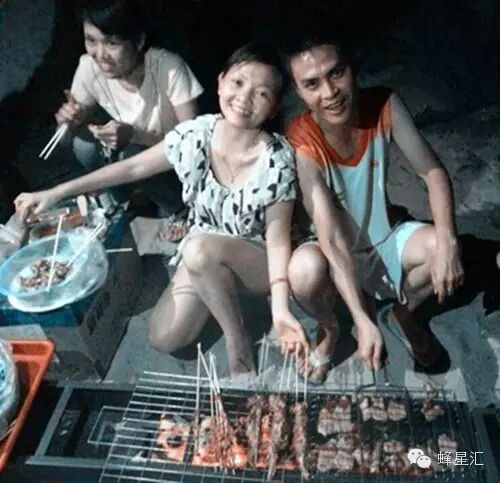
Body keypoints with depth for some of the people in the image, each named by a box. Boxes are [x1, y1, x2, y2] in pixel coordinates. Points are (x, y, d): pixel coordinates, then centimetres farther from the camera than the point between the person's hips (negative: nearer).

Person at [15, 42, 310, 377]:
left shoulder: (277, 160, -26)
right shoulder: (195, 135, -16)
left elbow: (278, 237, -22)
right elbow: (133, 168, -5)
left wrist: (280, 307, -37)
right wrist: (55, 193, -5)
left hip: (262, 261, -4)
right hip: (205, 254, 5)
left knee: (200, 249, -36)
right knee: (164, 339, -7)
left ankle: (237, 338, -12)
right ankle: (224, 286, 17)